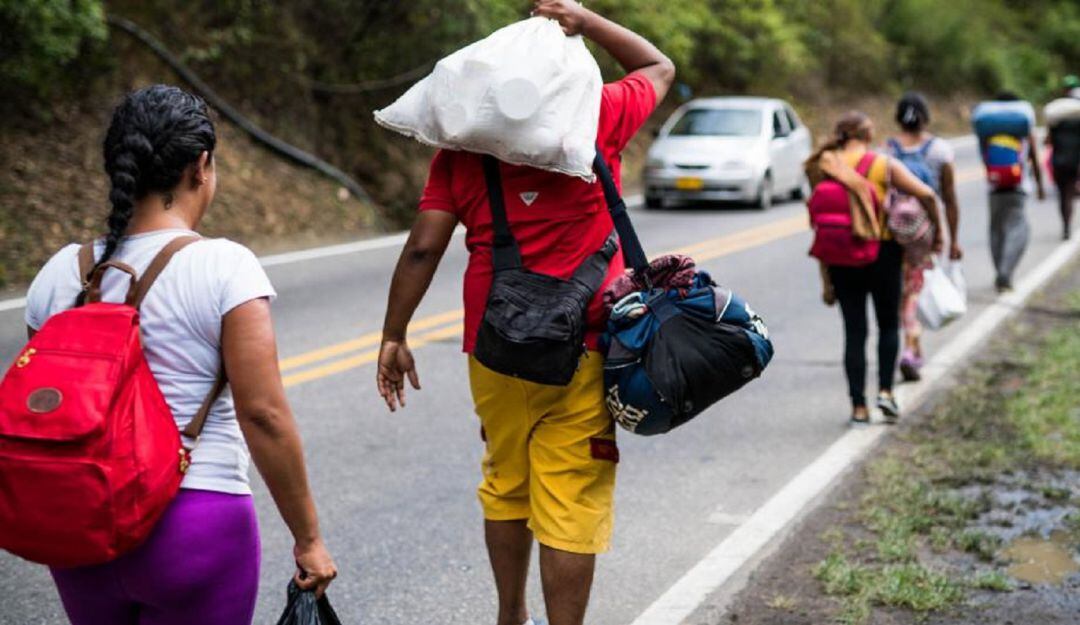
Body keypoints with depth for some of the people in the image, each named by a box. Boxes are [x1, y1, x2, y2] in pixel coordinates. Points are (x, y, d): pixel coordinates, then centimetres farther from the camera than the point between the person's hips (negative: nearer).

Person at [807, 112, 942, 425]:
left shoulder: (824, 167, 2)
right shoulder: (884, 164, -3)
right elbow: (926, 194, -13)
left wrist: (826, 279, 3)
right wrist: (937, 231, 3)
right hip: (882, 252, -2)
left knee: (854, 331, 8)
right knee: (888, 325, 17)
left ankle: (858, 406, 6)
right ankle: (885, 390, 4)